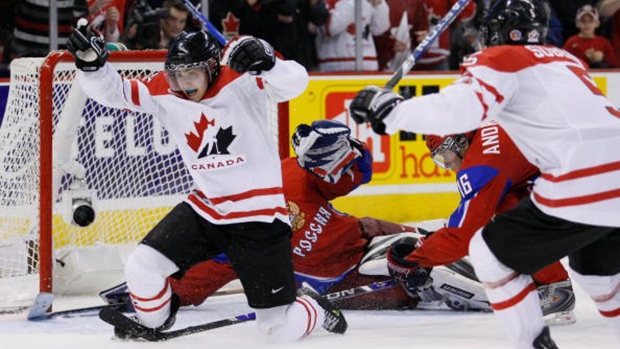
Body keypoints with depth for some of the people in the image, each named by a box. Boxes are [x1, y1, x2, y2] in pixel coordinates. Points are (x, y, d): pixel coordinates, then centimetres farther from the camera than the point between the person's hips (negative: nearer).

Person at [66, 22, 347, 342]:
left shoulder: (240, 81, -17)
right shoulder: (164, 93, -4)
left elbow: (295, 83, -30)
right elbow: (112, 91, -6)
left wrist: (266, 64, -51)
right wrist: (92, 63, -27)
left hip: (259, 216, -4)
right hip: (205, 209, 4)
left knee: (280, 329, -2)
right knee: (141, 267, -10)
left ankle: (314, 310, 35)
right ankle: (153, 322, 23)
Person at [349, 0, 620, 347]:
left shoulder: (501, 60, 4)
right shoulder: (567, 59, 27)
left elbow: (458, 108, -13)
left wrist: (388, 110, -3)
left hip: (583, 186, -8)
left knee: (491, 252, 10)